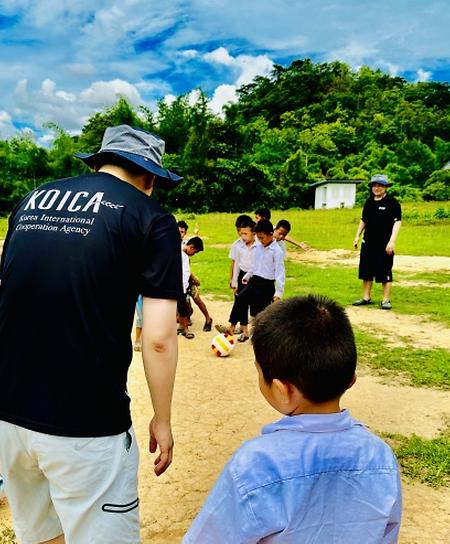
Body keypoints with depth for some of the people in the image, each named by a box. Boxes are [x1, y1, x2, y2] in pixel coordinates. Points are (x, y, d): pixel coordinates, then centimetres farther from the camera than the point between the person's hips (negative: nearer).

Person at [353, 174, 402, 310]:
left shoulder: (392, 202, -7)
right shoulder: (369, 202, 11)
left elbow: (397, 222, -12)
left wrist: (392, 241, -20)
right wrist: (357, 236, 15)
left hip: (384, 245, -6)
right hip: (368, 244, 6)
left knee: (385, 273, 0)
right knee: (366, 272, 10)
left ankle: (386, 300, 9)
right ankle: (366, 298, 22)